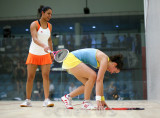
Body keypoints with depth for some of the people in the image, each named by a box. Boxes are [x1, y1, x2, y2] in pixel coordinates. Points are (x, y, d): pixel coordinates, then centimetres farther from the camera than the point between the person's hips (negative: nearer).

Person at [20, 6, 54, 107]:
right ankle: (28, 100, 9)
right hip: (33, 54, -3)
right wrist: (44, 46, -42)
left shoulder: (49, 26, 6)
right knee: (30, 77, 0)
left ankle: (46, 100, -13)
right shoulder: (34, 24, -11)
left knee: (46, 76, -9)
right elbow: (35, 39, -26)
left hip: (45, 55, 3)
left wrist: (51, 52, 15)